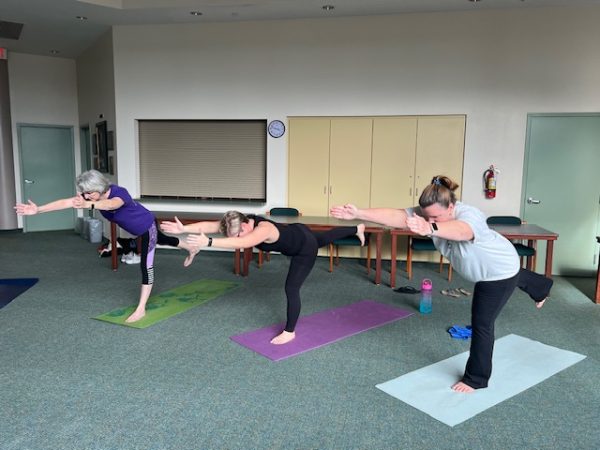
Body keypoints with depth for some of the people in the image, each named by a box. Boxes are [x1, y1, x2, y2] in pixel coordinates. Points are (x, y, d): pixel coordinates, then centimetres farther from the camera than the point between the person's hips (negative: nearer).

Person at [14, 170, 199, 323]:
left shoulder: (118, 192, -39)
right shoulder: (90, 196, -17)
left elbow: (111, 204, -64)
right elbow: (66, 202, -28)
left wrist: (87, 205, -81)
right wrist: (38, 209, -38)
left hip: (147, 226, -9)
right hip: (139, 229, 9)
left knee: (146, 266, -8)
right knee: (162, 240, 32)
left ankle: (141, 309, -3)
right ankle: (191, 249, 60)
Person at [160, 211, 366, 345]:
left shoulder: (263, 229, -43)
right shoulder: (242, 222, -21)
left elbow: (242, 243, -63)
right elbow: (210, 225, -30)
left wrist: (209, 242, -69)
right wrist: (184, 228, -42)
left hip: (306, 247, -9)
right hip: (298, 232, 9)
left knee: (291, 289, -6)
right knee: (327, 237, 34)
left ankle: (289, 332, 11)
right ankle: (357, 229, 61)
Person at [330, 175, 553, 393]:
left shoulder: (470, 215, -44)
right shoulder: (427, 214, -26)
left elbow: (459, 230, -70)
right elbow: (395, 215, -42)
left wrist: (430, 229, -91)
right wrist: (359, 214, -56)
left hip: (501, 268, -8)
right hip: (481, 268, 8)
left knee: (481, 323, -2)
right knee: (516, 279, 38)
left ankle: (476, 378, 18)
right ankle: (541, 288, 72)